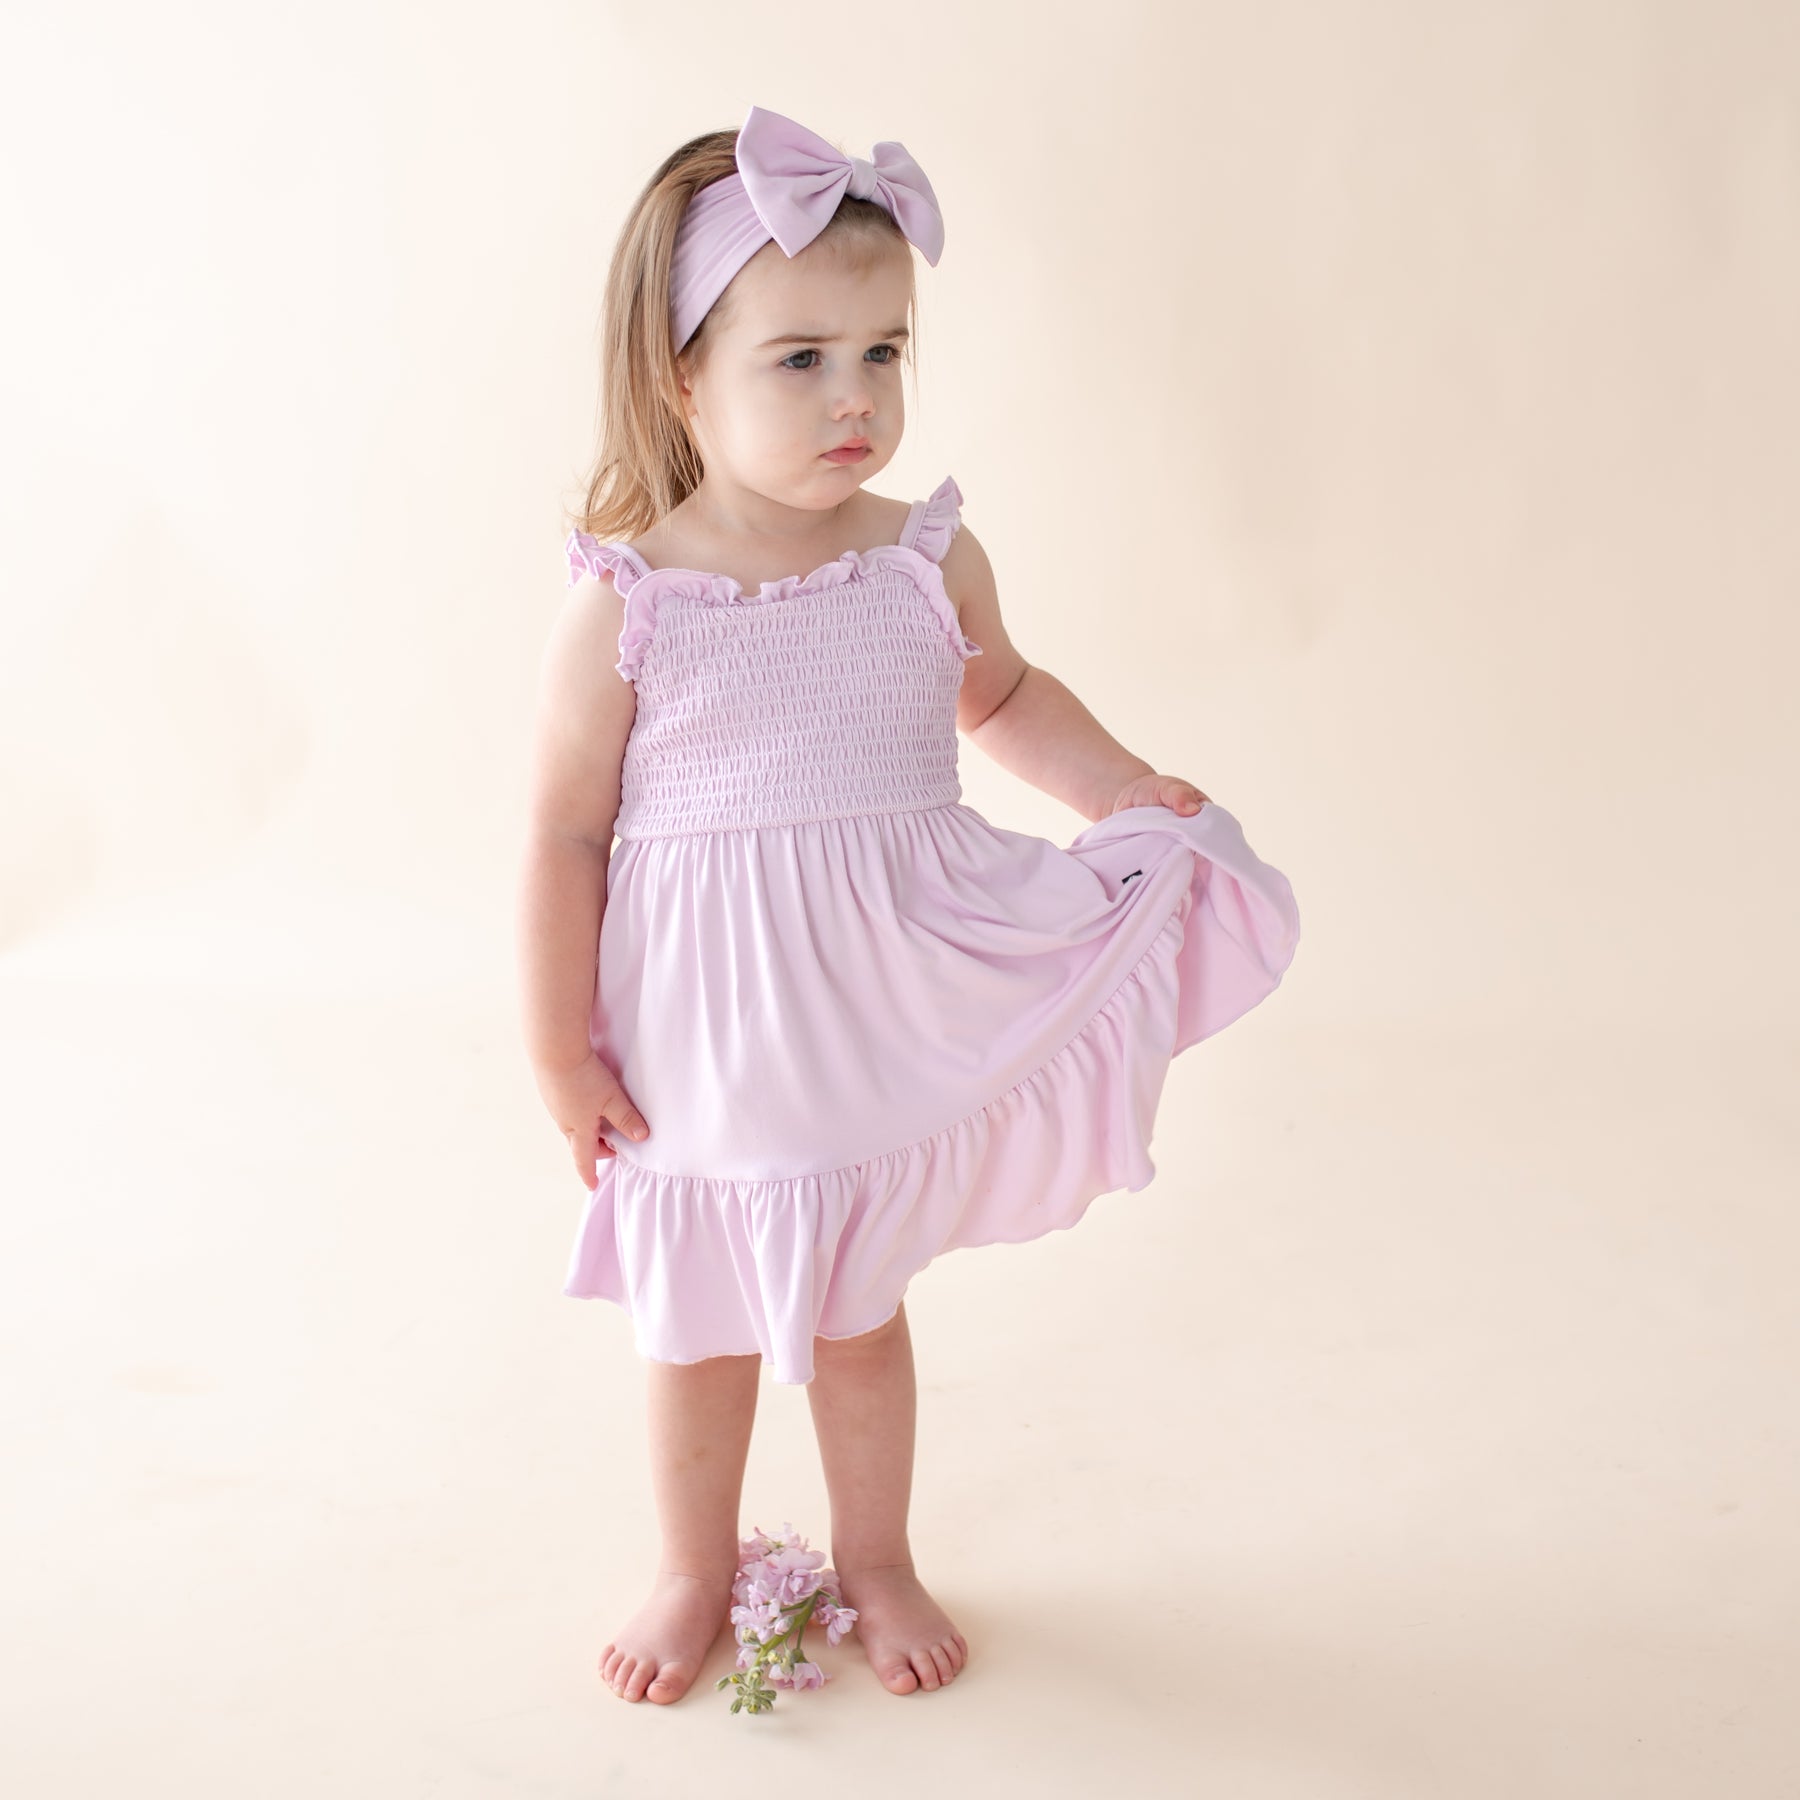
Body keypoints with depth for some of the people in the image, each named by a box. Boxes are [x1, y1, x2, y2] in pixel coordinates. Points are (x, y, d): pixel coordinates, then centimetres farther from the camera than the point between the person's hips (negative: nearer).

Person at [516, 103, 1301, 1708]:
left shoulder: (930, 560, -7)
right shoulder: (622, 606, -15)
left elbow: (1002, 694, 14)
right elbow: (568, 834, -9)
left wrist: (1124, 788, 1)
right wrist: (562, 1049, -6)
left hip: (884, 1018, 2)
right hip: (696, 1040, -1)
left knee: (859, 1316, 19)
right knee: (699, 1326, 18)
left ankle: (877, 1562, 43)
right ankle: (697, 1575, 42)